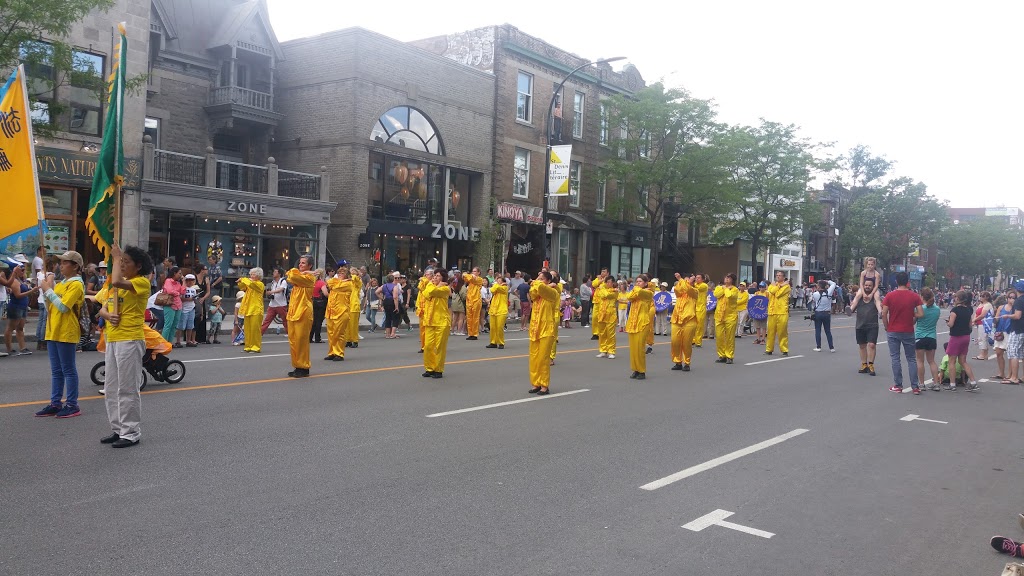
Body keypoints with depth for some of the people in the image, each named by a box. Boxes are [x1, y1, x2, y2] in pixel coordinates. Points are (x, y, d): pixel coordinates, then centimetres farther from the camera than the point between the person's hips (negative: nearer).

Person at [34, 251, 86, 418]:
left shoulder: (76, 284, -10)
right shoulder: (60, 283, 15)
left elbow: (63, 306, -20)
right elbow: (50, 307, 15)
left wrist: (48, 290, -11)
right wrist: (46, 289, 3)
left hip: (66, 333, -9)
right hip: (53, 332, 9)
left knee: (68, 370, -3)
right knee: (56, 371, 12)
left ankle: (72, 404, 3)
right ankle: (55, 403, 17)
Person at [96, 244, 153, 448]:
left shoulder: (142, 282, -9)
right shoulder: (116, 285, 19)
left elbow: (117, 282, -27)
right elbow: (102, 309, 16)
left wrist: (116, 257, -13)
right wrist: (107, 315, -8)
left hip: (130, 341, -9)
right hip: (112, 340, 9)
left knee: (127, 389, -4)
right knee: (111, 389, 13)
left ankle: (131, 433, 4)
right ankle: (118, 429, 23)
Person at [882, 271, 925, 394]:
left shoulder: (890, 295, -6)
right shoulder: (914, 296, -4)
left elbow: (884, 314, -8)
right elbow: (920, 314, -9)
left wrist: (887, 328, 5)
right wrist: (911, 314, 11)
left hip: (893, 332, -1)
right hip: (908, 332, 1)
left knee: (895, 358, 5)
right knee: (911, 359, 9)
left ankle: (898, 386, 7)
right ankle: (915, 386, 7)